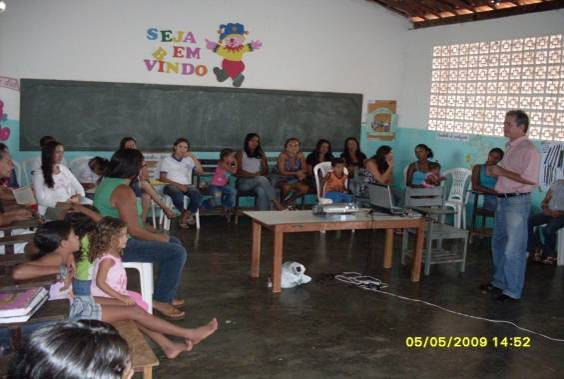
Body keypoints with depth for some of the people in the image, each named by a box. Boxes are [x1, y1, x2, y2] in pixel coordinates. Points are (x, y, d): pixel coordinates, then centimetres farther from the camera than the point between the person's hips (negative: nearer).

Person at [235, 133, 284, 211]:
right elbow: (238, 171, -4)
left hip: (257, 182, 3)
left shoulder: (261, 155, 22)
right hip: (243, 182, -3)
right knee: (262, 179, -35)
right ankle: (276, 203, -40)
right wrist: (253, 175, -16)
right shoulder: (240, 153, 8)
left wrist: (260, 173, -11)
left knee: (262, 191, -36)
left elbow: (266, 170, 12)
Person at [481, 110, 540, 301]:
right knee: (498, 244, 17)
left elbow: (530, 179, -26)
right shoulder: (511, 147, 14)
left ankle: (512, 290, 5)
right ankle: (499, 282, 30)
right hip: (503, 200, 10)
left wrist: (502, 172, -19)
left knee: (513, 249, -4)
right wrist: (495, 171, 7)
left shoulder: (528, 150, -14)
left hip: (517, 202, -10)